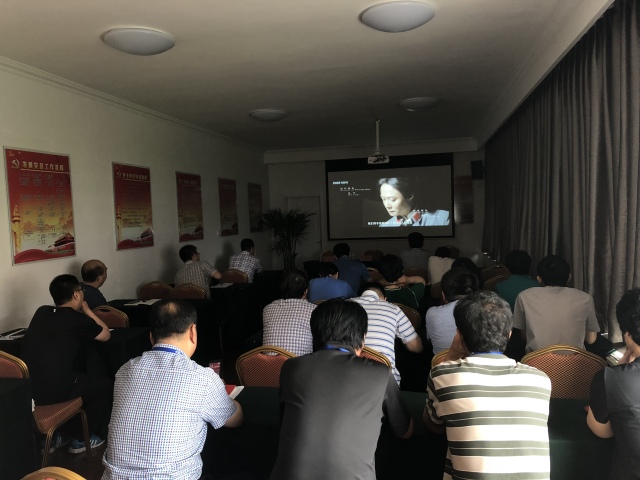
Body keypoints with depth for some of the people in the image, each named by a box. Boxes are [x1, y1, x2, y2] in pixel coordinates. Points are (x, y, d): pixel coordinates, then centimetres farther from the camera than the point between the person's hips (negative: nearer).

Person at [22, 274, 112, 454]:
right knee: (106, 386, 15)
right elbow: (106, 335, 9)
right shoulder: (78, 319, -9)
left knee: (78, 375, 33)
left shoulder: (42, 312, 8)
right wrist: (87, 311, 16)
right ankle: (81, 439, 23)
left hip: (28, 387, 7)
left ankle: (55, 436, 35)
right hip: (53, 390, -7)